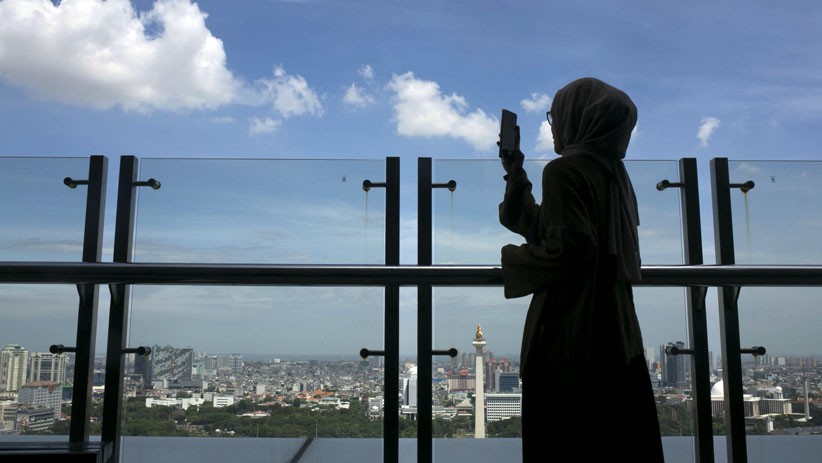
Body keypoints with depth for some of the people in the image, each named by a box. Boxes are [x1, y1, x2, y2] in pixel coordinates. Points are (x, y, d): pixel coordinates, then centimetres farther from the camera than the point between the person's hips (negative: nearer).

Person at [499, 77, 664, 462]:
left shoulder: (564, 170, -12)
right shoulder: (612, 170, 15)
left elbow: (567, 248, -22)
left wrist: (511, 258, -6)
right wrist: (515, 174, 22)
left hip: (569, 334, -9)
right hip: (614, 331, 9)